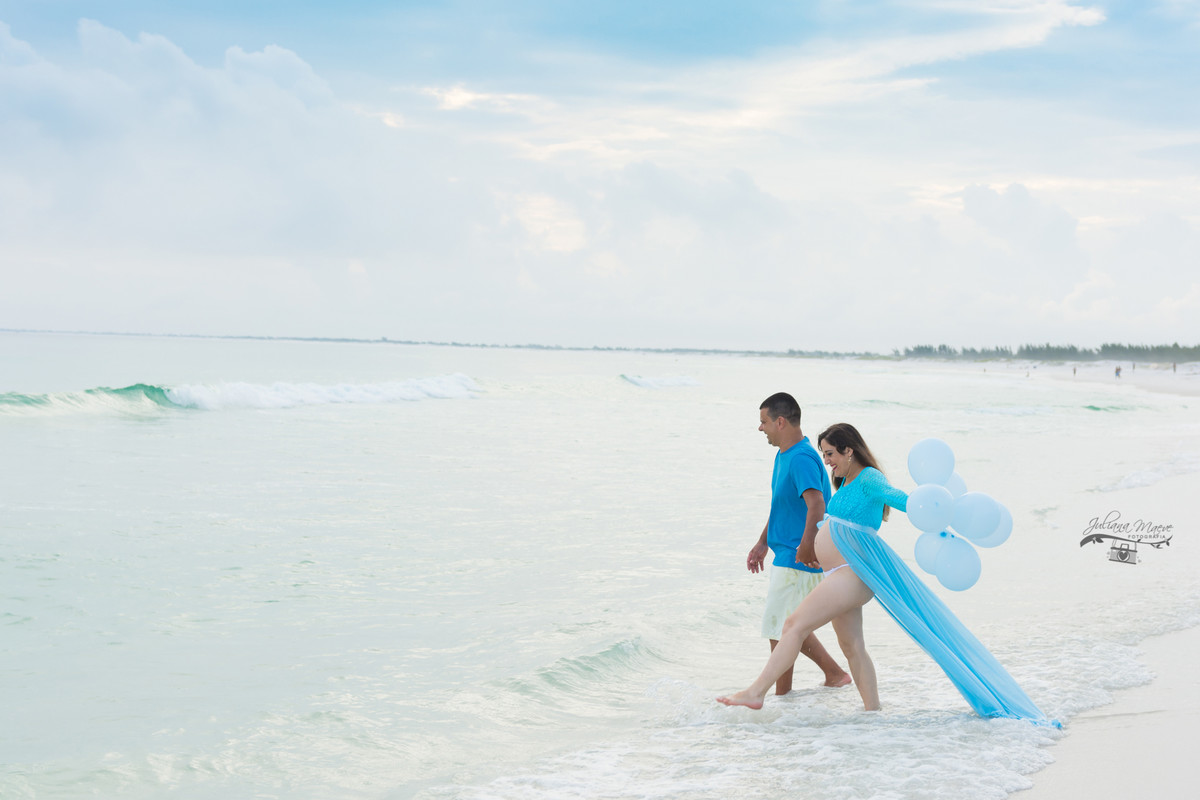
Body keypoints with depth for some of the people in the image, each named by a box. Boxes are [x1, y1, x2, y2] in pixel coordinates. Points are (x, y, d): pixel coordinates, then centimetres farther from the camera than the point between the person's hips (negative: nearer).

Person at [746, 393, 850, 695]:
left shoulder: (802, 458, -21)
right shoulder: (784, 455, 12)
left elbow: (816, 504, -33)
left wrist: (805, 547, -34)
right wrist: (763, 542, 26)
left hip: (797, 560, -10)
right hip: (784, 555, 10)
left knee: (781, 629, -2)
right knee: (791, 627, 18)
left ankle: (782, 696, 8)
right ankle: (835, 675, 27)